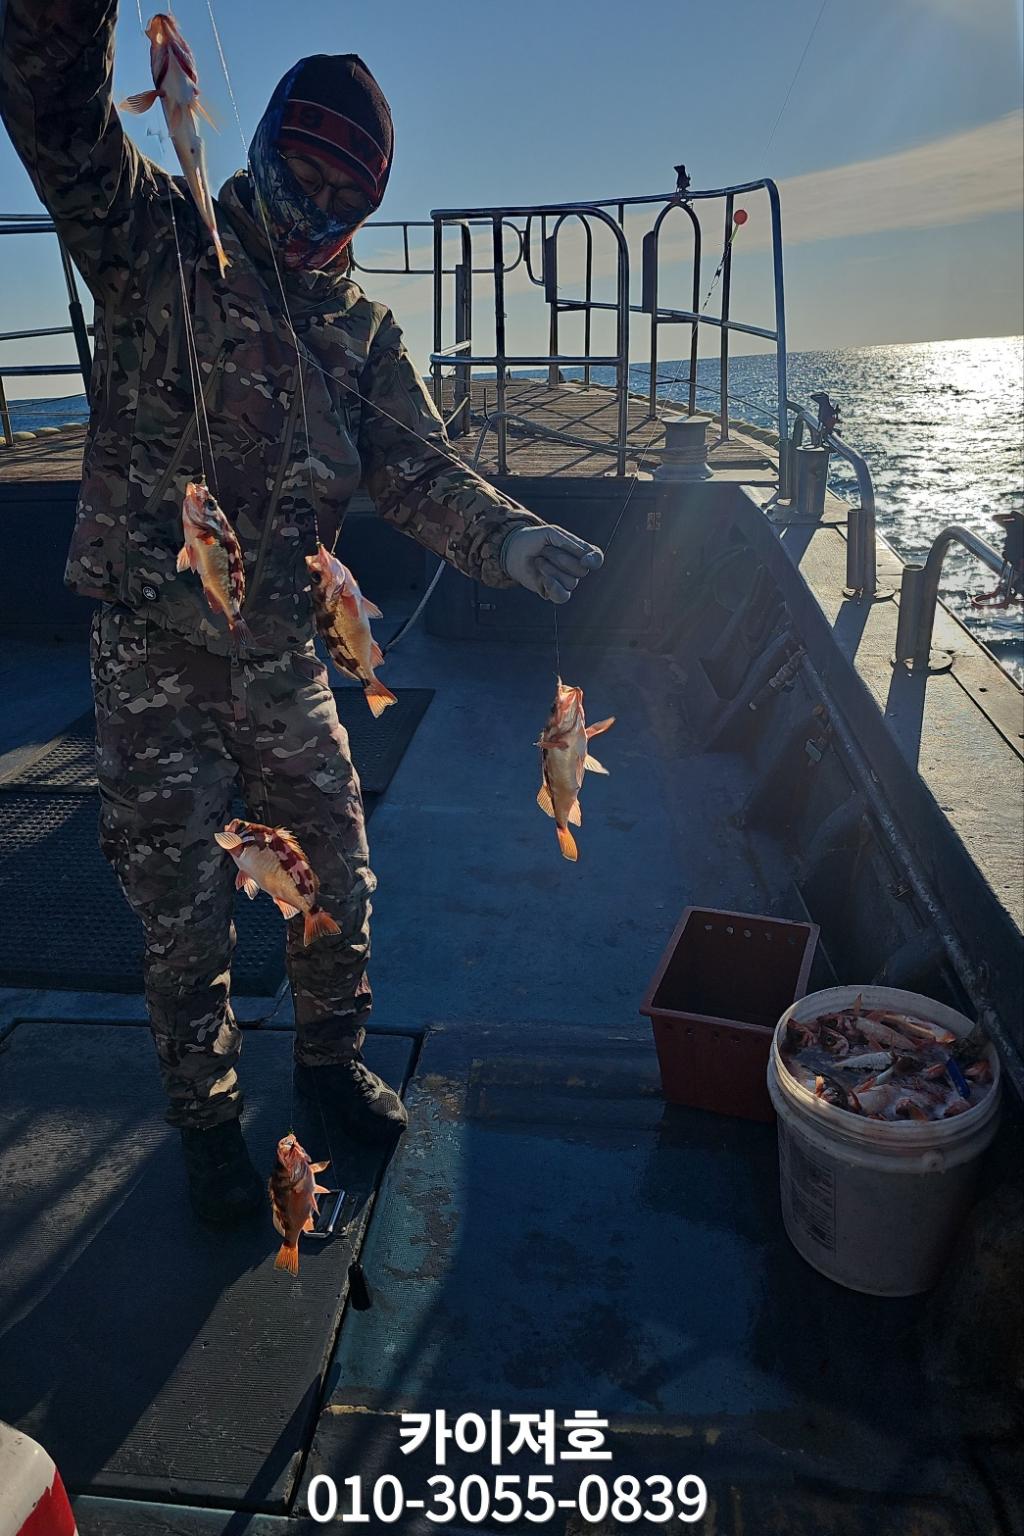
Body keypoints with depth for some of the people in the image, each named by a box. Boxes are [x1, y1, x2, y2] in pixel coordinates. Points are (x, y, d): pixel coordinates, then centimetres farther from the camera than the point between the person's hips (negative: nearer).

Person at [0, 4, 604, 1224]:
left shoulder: (362, 333, 8)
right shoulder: (159, 246, 0)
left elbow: (420, 473, -2)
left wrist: (514, 541, -20)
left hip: (279, 657, 3)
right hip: (152, 660, -3)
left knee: (337, 876, 12)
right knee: (184, 911, 8)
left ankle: (331, 1059, 38)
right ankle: (205, 1116, 31)